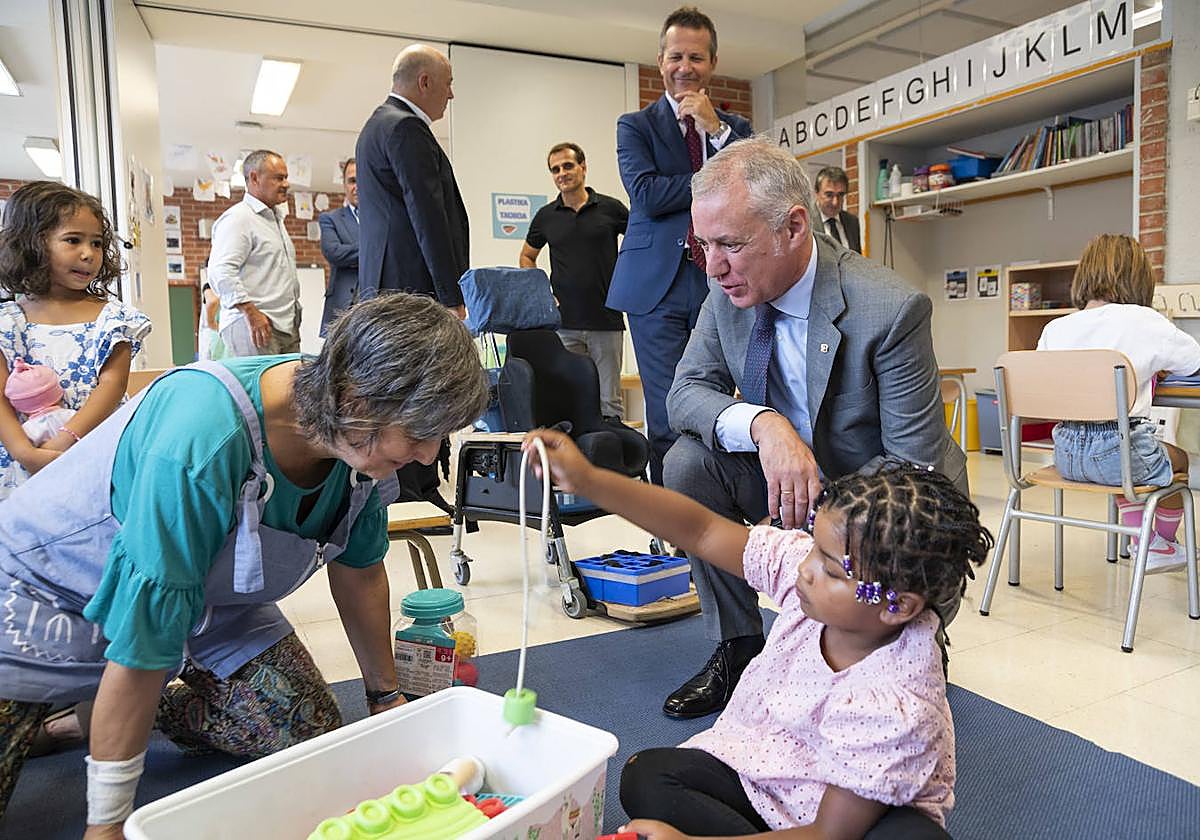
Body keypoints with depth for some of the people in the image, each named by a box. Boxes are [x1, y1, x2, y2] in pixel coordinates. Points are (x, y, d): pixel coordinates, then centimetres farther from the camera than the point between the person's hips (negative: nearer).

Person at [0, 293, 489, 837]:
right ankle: (63, 714, 15)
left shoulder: (362, 436, -19)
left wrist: (385, 696, 9)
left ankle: (157, 710, 16)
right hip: (53, 585, -5)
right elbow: (144, 636, -34)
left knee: (311, 733, -5)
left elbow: (359, 569, -3)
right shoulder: (202, 442, -41)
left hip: (206, 591, 6)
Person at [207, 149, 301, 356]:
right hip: (253, 325, -8)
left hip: (288, 326, 9)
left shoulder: (276, 218, 26)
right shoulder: (237, 218, -5)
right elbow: (220, 272, -17)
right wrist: (251, 312, -22)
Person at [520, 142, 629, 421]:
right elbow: (527, 256, 22)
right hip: (564, 323, 1)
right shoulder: (545, 216, 8)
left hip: (607, 321, -1)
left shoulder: (610, 208, 2)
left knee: (609, 403, 2)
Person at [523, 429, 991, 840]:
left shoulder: (893, 708, -32)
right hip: (757, 764, 6)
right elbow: (702, 531, -16)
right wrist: (586, 480, -25)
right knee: (645, 776, -13)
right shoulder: (799, 564, -21)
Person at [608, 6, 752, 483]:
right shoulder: (635, 126, 10)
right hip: (659, 287, -2)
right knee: (668, 421, -3)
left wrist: (715, 129, -4)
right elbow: (646, 194, -7)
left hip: (721, 283, 2)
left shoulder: (736, 129, 16)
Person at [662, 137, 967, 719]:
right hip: (787, 474, 4)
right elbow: (686, 391, -11)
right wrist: (763, 424, -32)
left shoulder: (891, 310, -27)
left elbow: (916, 467, -22)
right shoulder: (729, 290, -11)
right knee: (689, 461, -19)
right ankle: (737, 649, -3)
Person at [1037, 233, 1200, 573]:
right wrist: (1154, 362, 32)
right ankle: (1166, 543, 53)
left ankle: (1146, 546, 43)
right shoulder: (1143, 321, -6)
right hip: (1119, 448, -3)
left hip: (1067, 453, 4)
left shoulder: (1054, 328, 2)